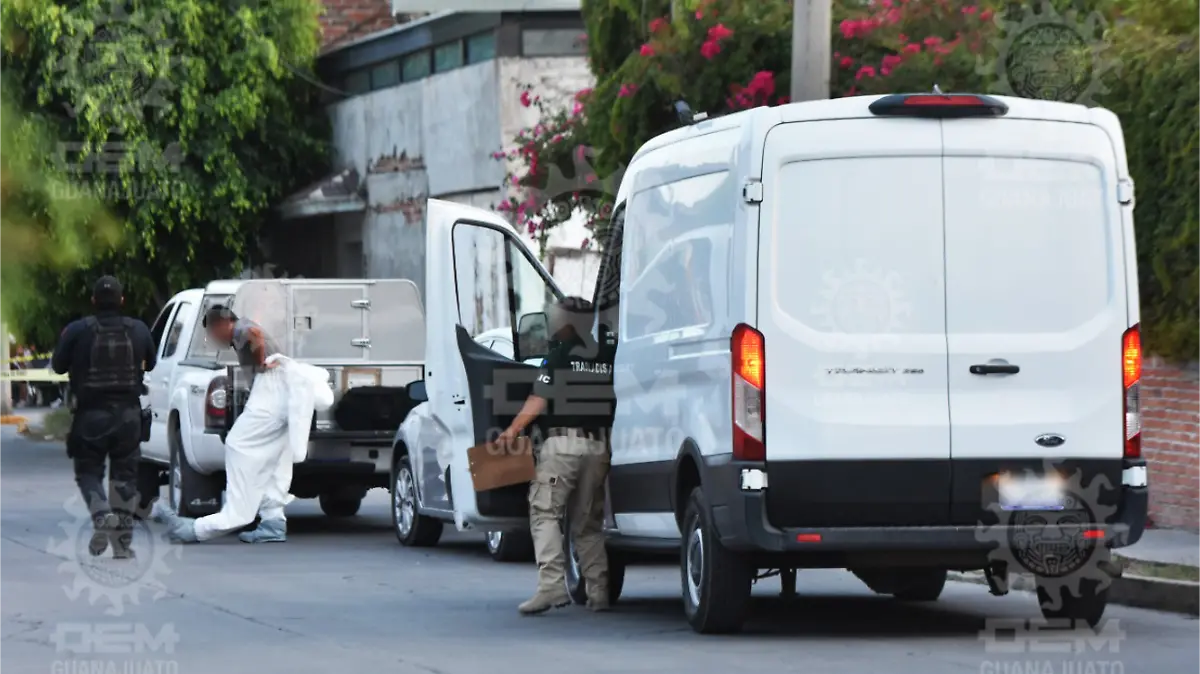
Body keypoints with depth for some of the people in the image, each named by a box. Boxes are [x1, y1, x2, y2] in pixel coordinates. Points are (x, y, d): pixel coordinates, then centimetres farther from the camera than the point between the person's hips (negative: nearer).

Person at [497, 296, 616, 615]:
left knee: (545, 513, -5)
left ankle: (552, 584, -20)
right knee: (588, 520, 13)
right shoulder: (608, 360, 10)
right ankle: (598, 592, 9)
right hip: (598, 445, 5)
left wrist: (514, 429, -11)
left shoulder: (559, 357, -4)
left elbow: (539, 400, -10)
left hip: (562, 442, -5)